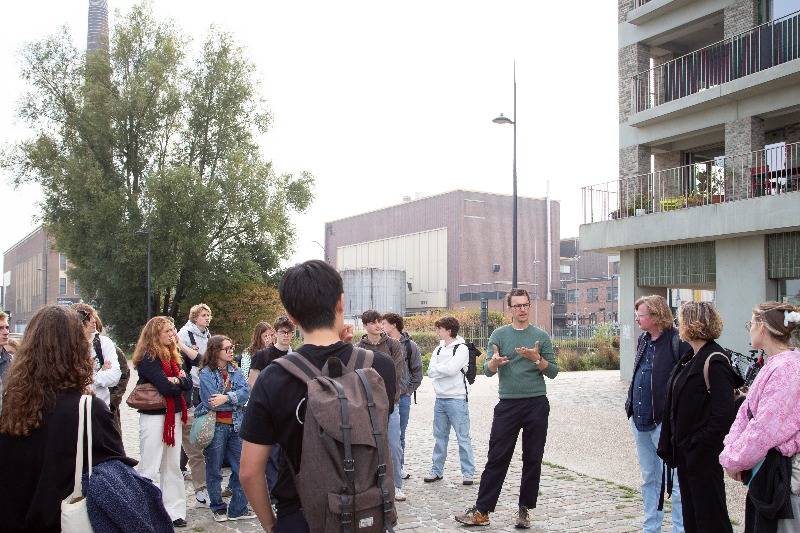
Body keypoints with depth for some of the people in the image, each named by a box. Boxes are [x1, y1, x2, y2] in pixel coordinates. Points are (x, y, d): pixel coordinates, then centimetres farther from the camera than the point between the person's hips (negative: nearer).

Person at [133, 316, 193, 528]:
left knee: (173, 466, 13)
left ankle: (174, 511, 21)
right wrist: (178, 381, -4)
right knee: (150, 469, -1)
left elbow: (188, 383, 5)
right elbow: (166, 387, -22)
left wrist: (176, 380, -13)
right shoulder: (148, 358, -13)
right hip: (153, 417, -8)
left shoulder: (172, 357, 12)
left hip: (174, 415, 8)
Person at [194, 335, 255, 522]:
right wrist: (236, 400, -9)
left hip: (235, 425, 5)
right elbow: (211, 401, -18)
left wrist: (226, 397, -22)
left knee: (241, 468, 6)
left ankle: (238, 509, 16)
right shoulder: (206, 373, -7)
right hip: (216, 425, -5)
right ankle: (218, 508, 23)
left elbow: (246, 391, -6)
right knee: (214, 470, 8)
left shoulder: (235, 371, 9)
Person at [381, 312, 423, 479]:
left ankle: (400, 466, 23)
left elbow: (417, 370, 6)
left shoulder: (410, 345, -1)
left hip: (403, 396, 0)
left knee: (400, 434, 10)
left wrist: (410, 390, 2)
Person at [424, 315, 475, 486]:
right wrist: (444, 369, -10)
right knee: (440, 436, 12)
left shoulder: (462, 349, -7)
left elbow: (451, 369, -19)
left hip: (457, 399, -7)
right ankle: (437, 470, 21)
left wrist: (438, 368, -4)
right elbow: (431, 372, 3)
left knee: (463, 436, -2)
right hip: (440, 399, 7)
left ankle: (468, 472, 6)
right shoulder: (438, 350, 13)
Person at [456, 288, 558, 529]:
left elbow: (553, 371, 3)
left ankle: (524, 510, 18)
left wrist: (536, 359, -17)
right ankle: (481, 511, 4)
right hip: (508, 404, -1)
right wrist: (494, 362, -25)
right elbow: (487, 370, -2)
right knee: (497, 459, -1)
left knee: (532, 460, 6)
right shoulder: (499, 335, 5)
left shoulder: (540, 336, 5)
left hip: (536, 404, 1)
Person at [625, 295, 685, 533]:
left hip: (664, 422, -9)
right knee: (649, 478, 18)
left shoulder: (678, 342, -15)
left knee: (675, 481, -1)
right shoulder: (643, 340, 12)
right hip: (640, 421, 9)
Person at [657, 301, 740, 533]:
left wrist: (701, 442, -19)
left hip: (703, 453, -9)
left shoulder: (715, 361, -17)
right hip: (684, 449, 9)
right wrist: (670, 443, 13)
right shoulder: (689, 358, 12)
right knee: (690, 513, 17)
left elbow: (724, 412, -22)